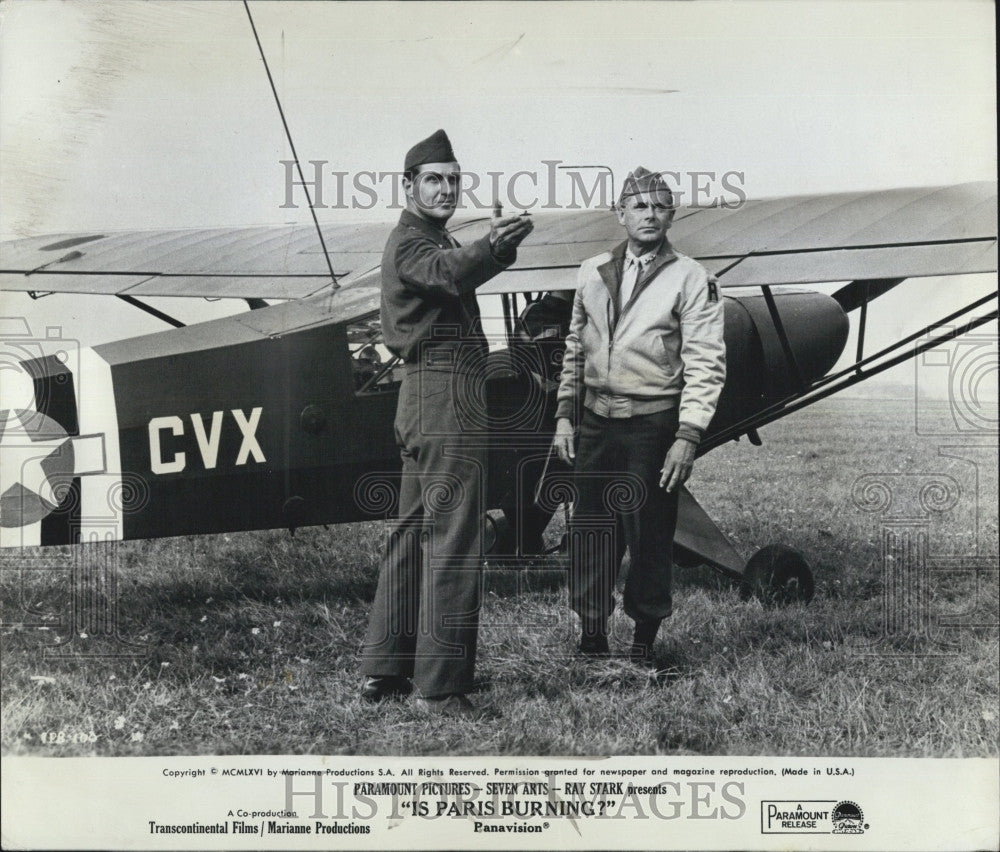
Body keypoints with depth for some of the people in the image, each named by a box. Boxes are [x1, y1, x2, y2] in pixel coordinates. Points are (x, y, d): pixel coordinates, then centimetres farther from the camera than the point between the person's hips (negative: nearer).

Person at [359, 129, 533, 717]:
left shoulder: (435, 239, 25)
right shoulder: (411, 241, -10)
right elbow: (449, 272, -31)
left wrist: (497, 248, 0)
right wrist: (493, 248, -48)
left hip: (424, 396, 11)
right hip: (445, 390, -11)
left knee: (414, 532, 14)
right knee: (453, 537, -10)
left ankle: (385, 670, 20)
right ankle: (441, 685, -8)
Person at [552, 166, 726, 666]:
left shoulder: (690, 279, -3)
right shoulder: (592, 273, 10)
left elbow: (705, 365, -7)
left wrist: (687, 438, -14)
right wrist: (564, 415, 11)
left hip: (652, 426, -4)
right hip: (595, 422, 4)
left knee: (649, 537, 3)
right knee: (590, 533, 6)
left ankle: (645, 639, 19)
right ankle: (591, 638, 18)